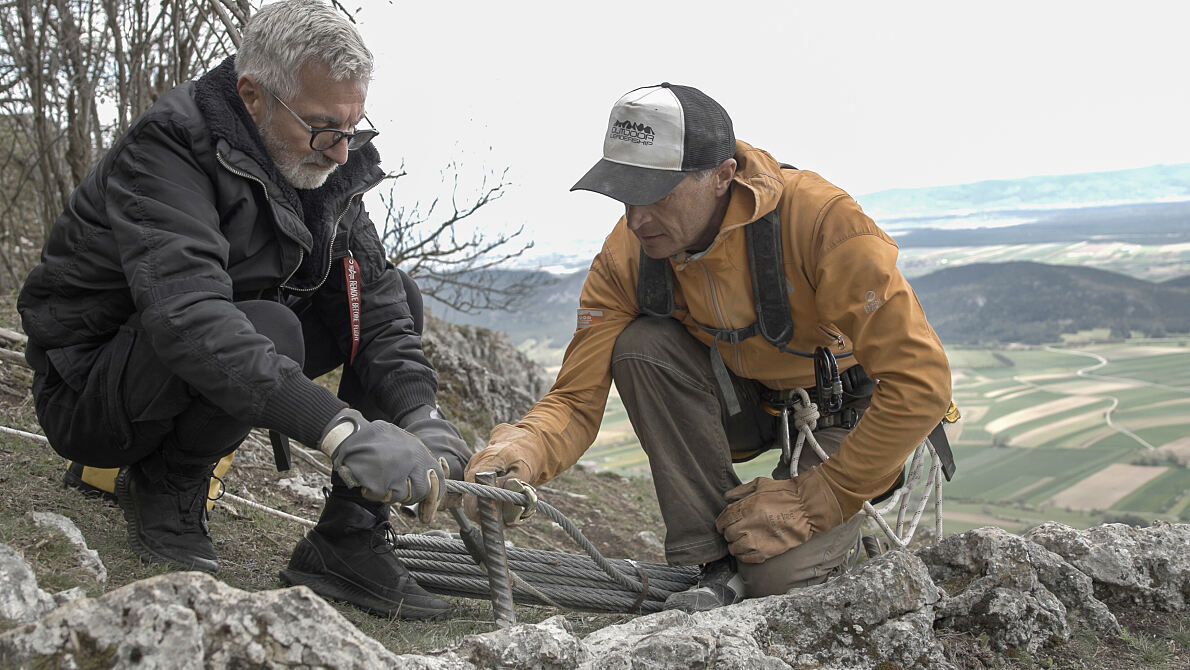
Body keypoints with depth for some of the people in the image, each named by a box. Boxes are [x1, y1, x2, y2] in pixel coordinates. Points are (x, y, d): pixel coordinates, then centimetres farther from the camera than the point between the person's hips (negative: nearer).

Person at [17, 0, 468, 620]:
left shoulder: (323, 164, -3)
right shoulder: (165, 150, -26)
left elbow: (373, 297, -8)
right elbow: (186, 312, -42)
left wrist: (421, 417, -25)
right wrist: (340, 427, -51)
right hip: (86, 393, -7)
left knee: (399, 296, -7)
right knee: (268, 330, -36)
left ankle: (345, 544, -11)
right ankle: (163, 485, -6)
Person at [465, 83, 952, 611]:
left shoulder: (819, 220, -32)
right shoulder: (627, 255, -18)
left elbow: (921, 381, -30)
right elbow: (576, 397, -16)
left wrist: (815, 501, -27)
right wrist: (524, 448, -40)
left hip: (845, 407, -4)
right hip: (745, 401, 4)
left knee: (780, 572, -25)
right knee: (641, 346, -25)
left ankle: (847, 528, 13)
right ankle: (716, 561, -15)